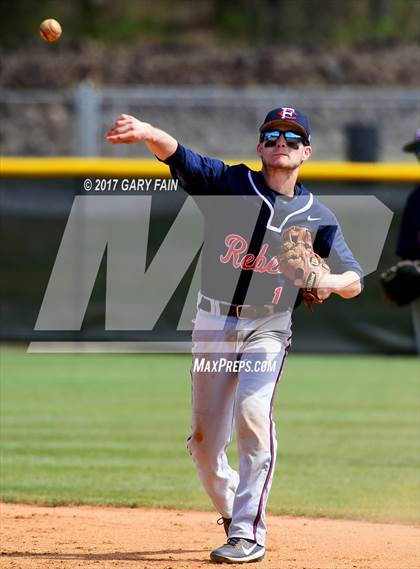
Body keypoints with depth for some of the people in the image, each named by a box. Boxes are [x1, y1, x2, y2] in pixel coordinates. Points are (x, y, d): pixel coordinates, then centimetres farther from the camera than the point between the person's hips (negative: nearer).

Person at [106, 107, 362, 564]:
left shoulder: (317, 217, 4)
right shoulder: (228, 183, 2)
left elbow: (354, 282, 2)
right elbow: (177, 157, -15)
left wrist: (330, 281, -23)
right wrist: (150, 134, -37)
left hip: (267, 331, -2)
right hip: (212, 326, 2)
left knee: (252, 414, -24)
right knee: (205, 438, 5)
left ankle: (249, 534, -21)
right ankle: (232, 512, 31)